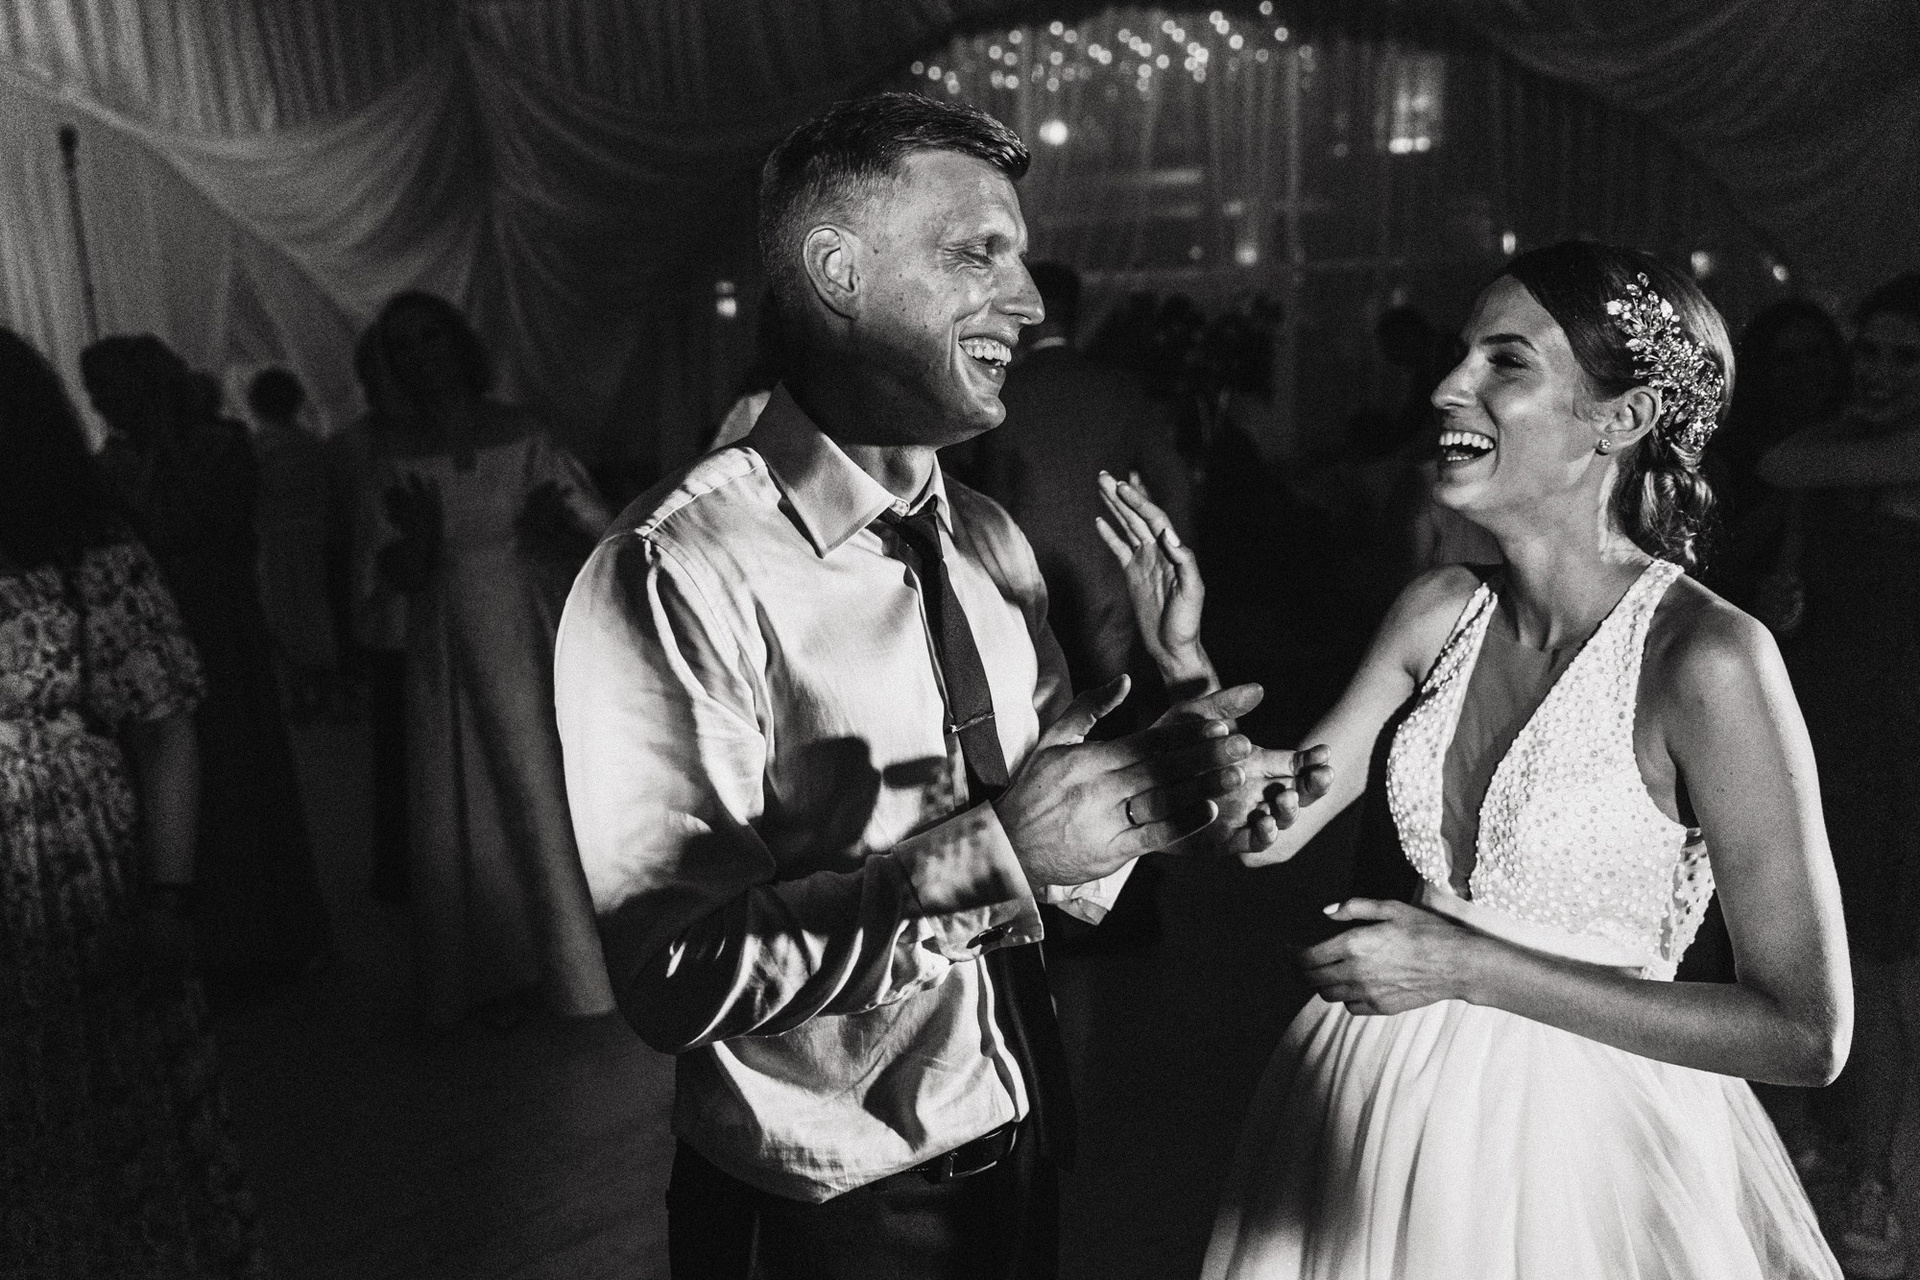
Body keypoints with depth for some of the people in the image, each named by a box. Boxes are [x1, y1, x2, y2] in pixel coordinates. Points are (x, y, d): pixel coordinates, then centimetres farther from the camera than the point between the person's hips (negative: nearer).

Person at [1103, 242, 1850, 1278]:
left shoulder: (1709, 657, -20)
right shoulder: (1440, 612, -4)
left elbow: (1806, 1033, -19)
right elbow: (1270, 827, -2)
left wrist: (1472, 968, -22)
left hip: (1584, 1137, -5)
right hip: (1397, 1106, 6)